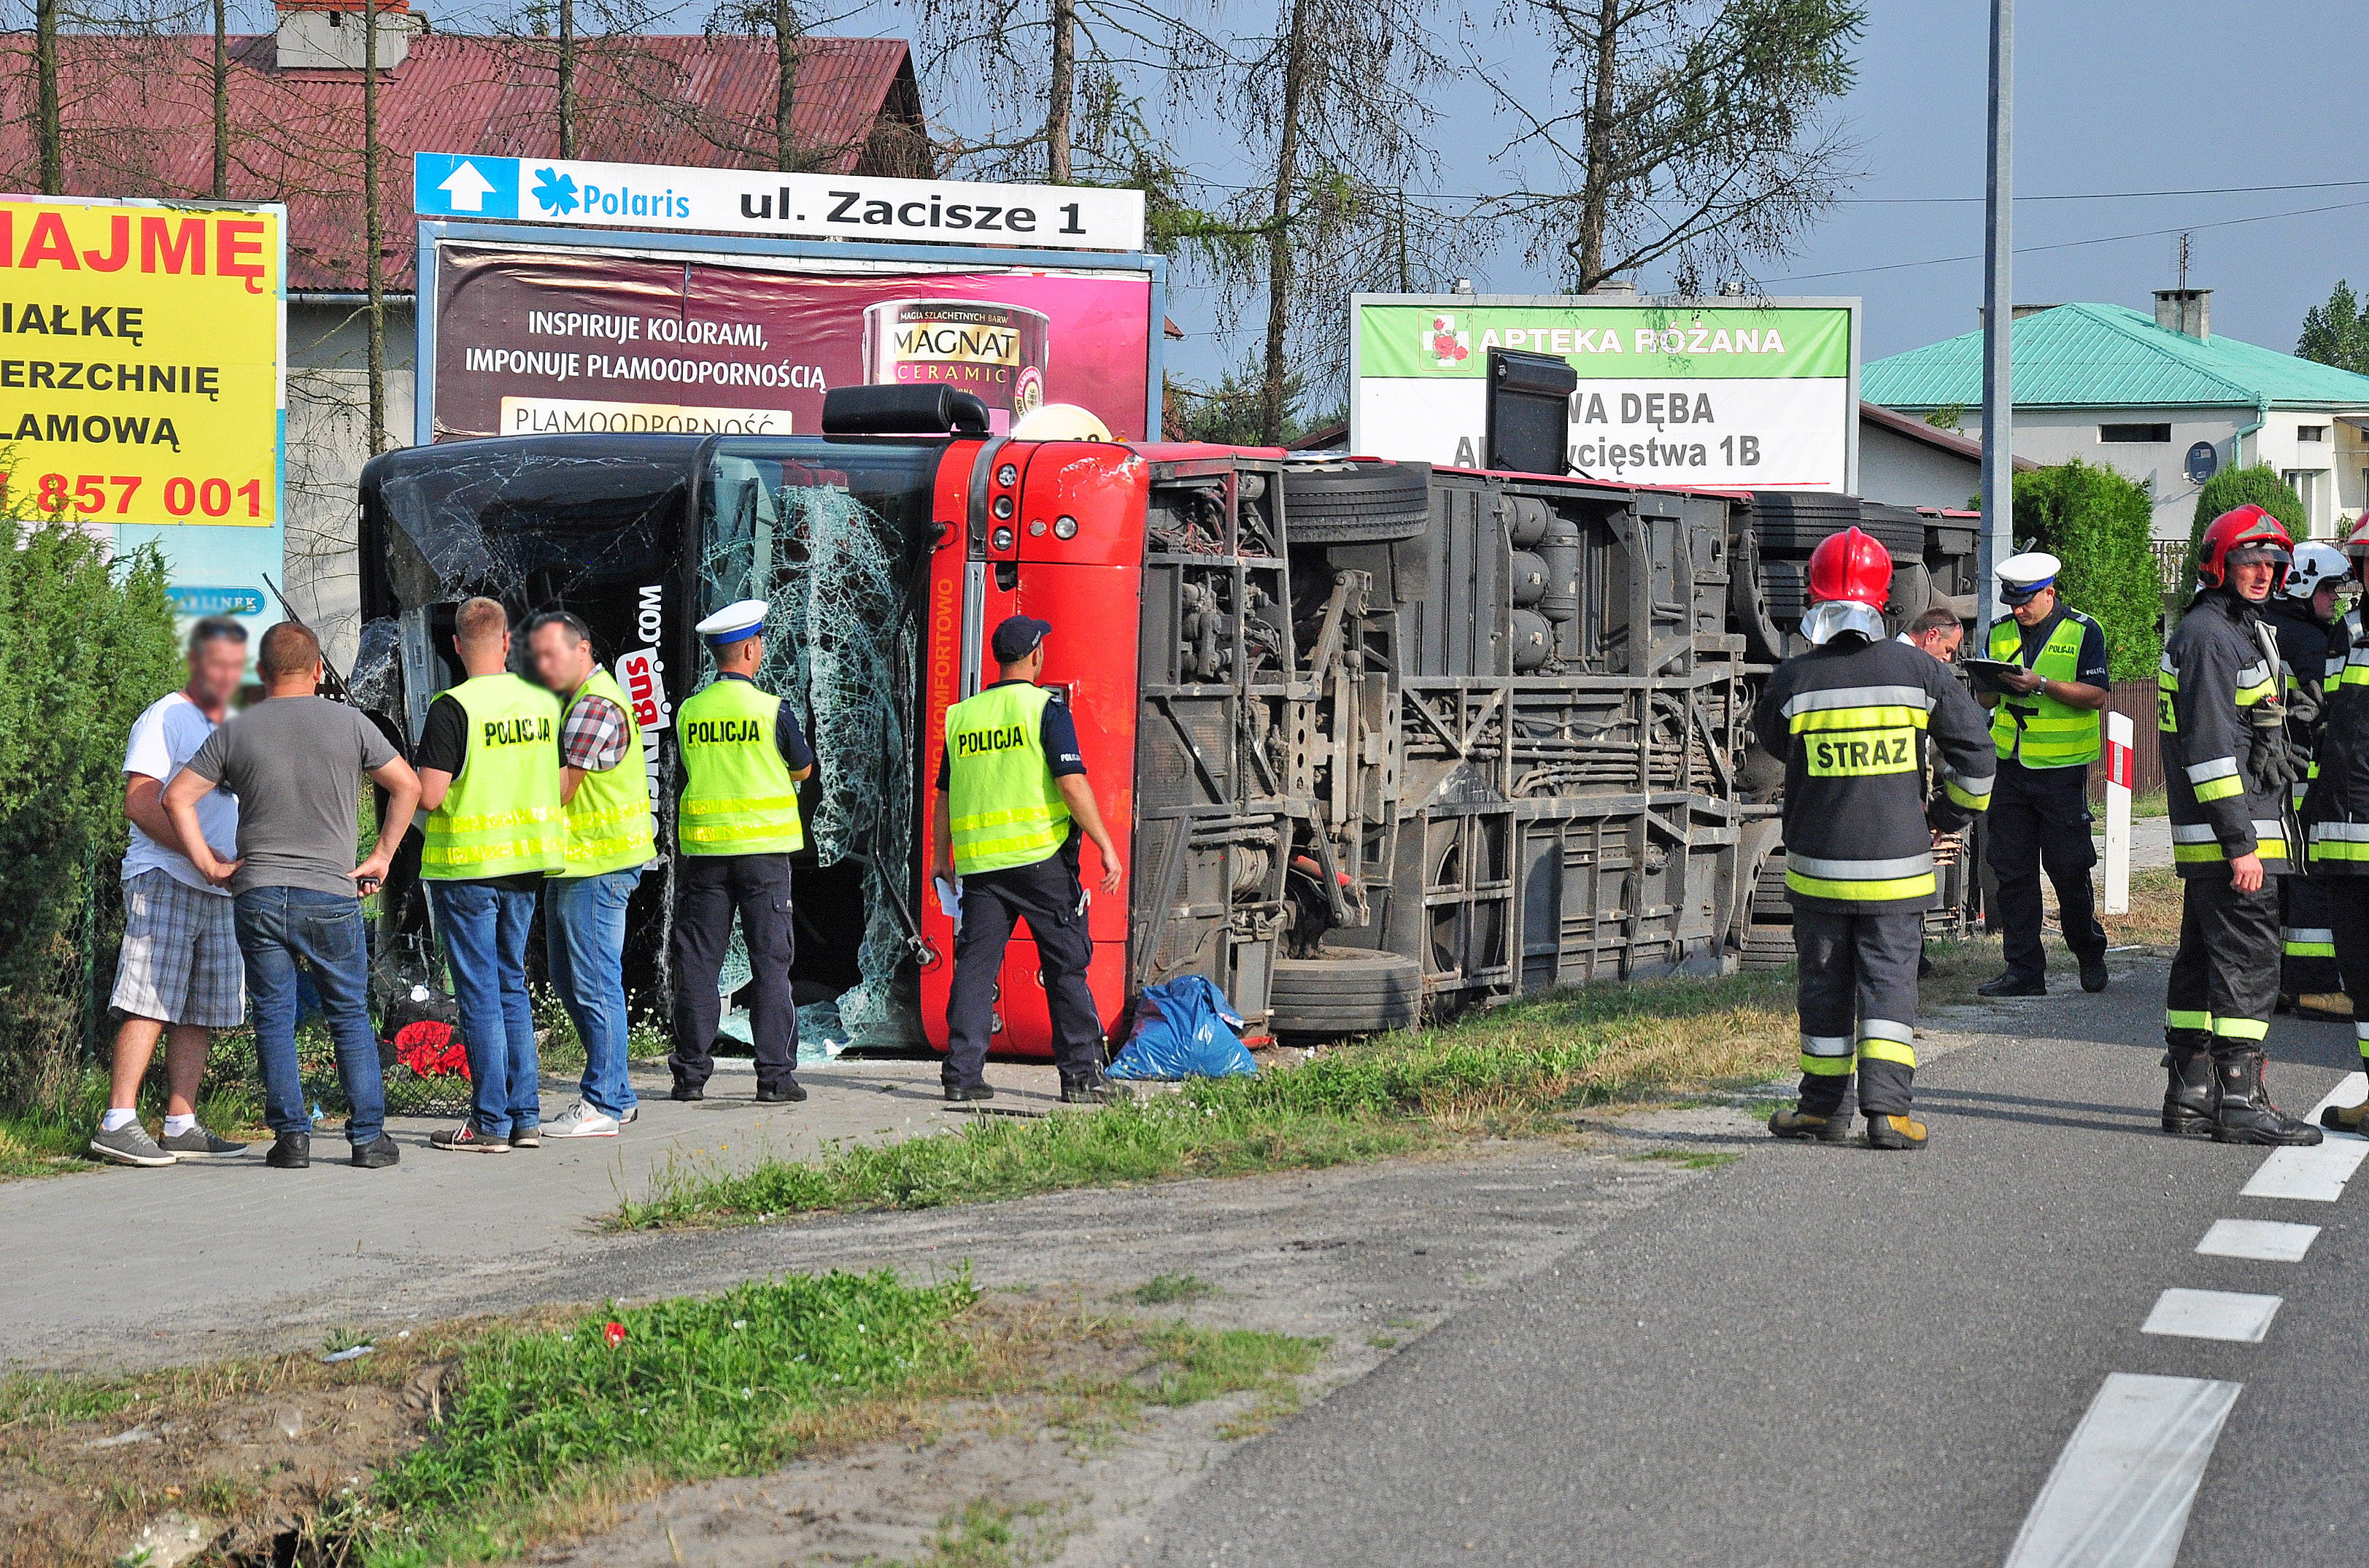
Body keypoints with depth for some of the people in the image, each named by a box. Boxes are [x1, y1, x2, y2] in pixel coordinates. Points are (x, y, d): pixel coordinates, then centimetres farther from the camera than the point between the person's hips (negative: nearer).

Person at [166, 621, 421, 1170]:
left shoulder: (235, 732, 4)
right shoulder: (348, 723, 2)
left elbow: (177, 798, 1)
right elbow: (407, 785, 4)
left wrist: (209, 865, 6)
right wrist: (382, 857, 10)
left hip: (256, 895, 0)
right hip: (332, 896, 0)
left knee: (274, 1018, 8)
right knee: (351, 1017, 9)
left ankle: (291, 1135, 4)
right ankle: (368, 1136, 8)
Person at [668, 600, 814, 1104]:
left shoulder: (688, 712, 2)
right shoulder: (771, 710, -7)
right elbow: (804, 770, 6)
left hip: (703, 849, 3)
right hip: (762, 847, -3)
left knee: (697, 962, 7)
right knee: (770, 961, 2)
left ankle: (691, 1074, 8)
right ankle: (775, 1075, -1)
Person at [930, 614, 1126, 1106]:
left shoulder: (962, 714, 11)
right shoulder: (1046, 708, -4)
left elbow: (944, 795, 15)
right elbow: (1072, 784, -12)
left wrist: (940, 857, 24)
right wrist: (1106, 846, -8)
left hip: (979, 861, 4)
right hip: (1041, 856, -4)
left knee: (975, 966, 5)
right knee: (1066, 964, 3)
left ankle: (962, 1073, -1)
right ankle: (1081, 1075, 4)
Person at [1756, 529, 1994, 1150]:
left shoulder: (1793, 680, -9)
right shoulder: (1917, 672, -5)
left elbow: (1774, 740, 12)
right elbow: (1975, 752, 0)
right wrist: (1952, 813, 16)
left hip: (1817, 867, 0)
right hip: (1897, 865, 0)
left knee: (1825, 983, 12)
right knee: (1889, 981, 4)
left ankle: (1825, 1105, 20)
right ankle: (1887, 1106, -7)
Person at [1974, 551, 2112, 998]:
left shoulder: (2083, 632, -3)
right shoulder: (2000, 631, 11)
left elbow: (2096, 696, -11)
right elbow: (1986, 701, 13)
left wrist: (2041, 684, -21)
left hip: (2062, 768, -4)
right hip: (2010, 765, 4)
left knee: (2068, 868, 0)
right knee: (2012, 871, 2)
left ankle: (2090, 956, 20)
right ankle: (2024, 970, 7)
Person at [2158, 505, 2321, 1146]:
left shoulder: (2239, 631, 20)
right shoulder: (2208, 636, -14)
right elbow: (2210, 748, -20)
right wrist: (2241, 845, -22)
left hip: (2227, 836, 11)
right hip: (2228, 833, -11)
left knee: (2204, 960, 13)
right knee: (2248, 964, -9)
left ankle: (2190, 1092, 18)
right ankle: (2239, 1102, -7)